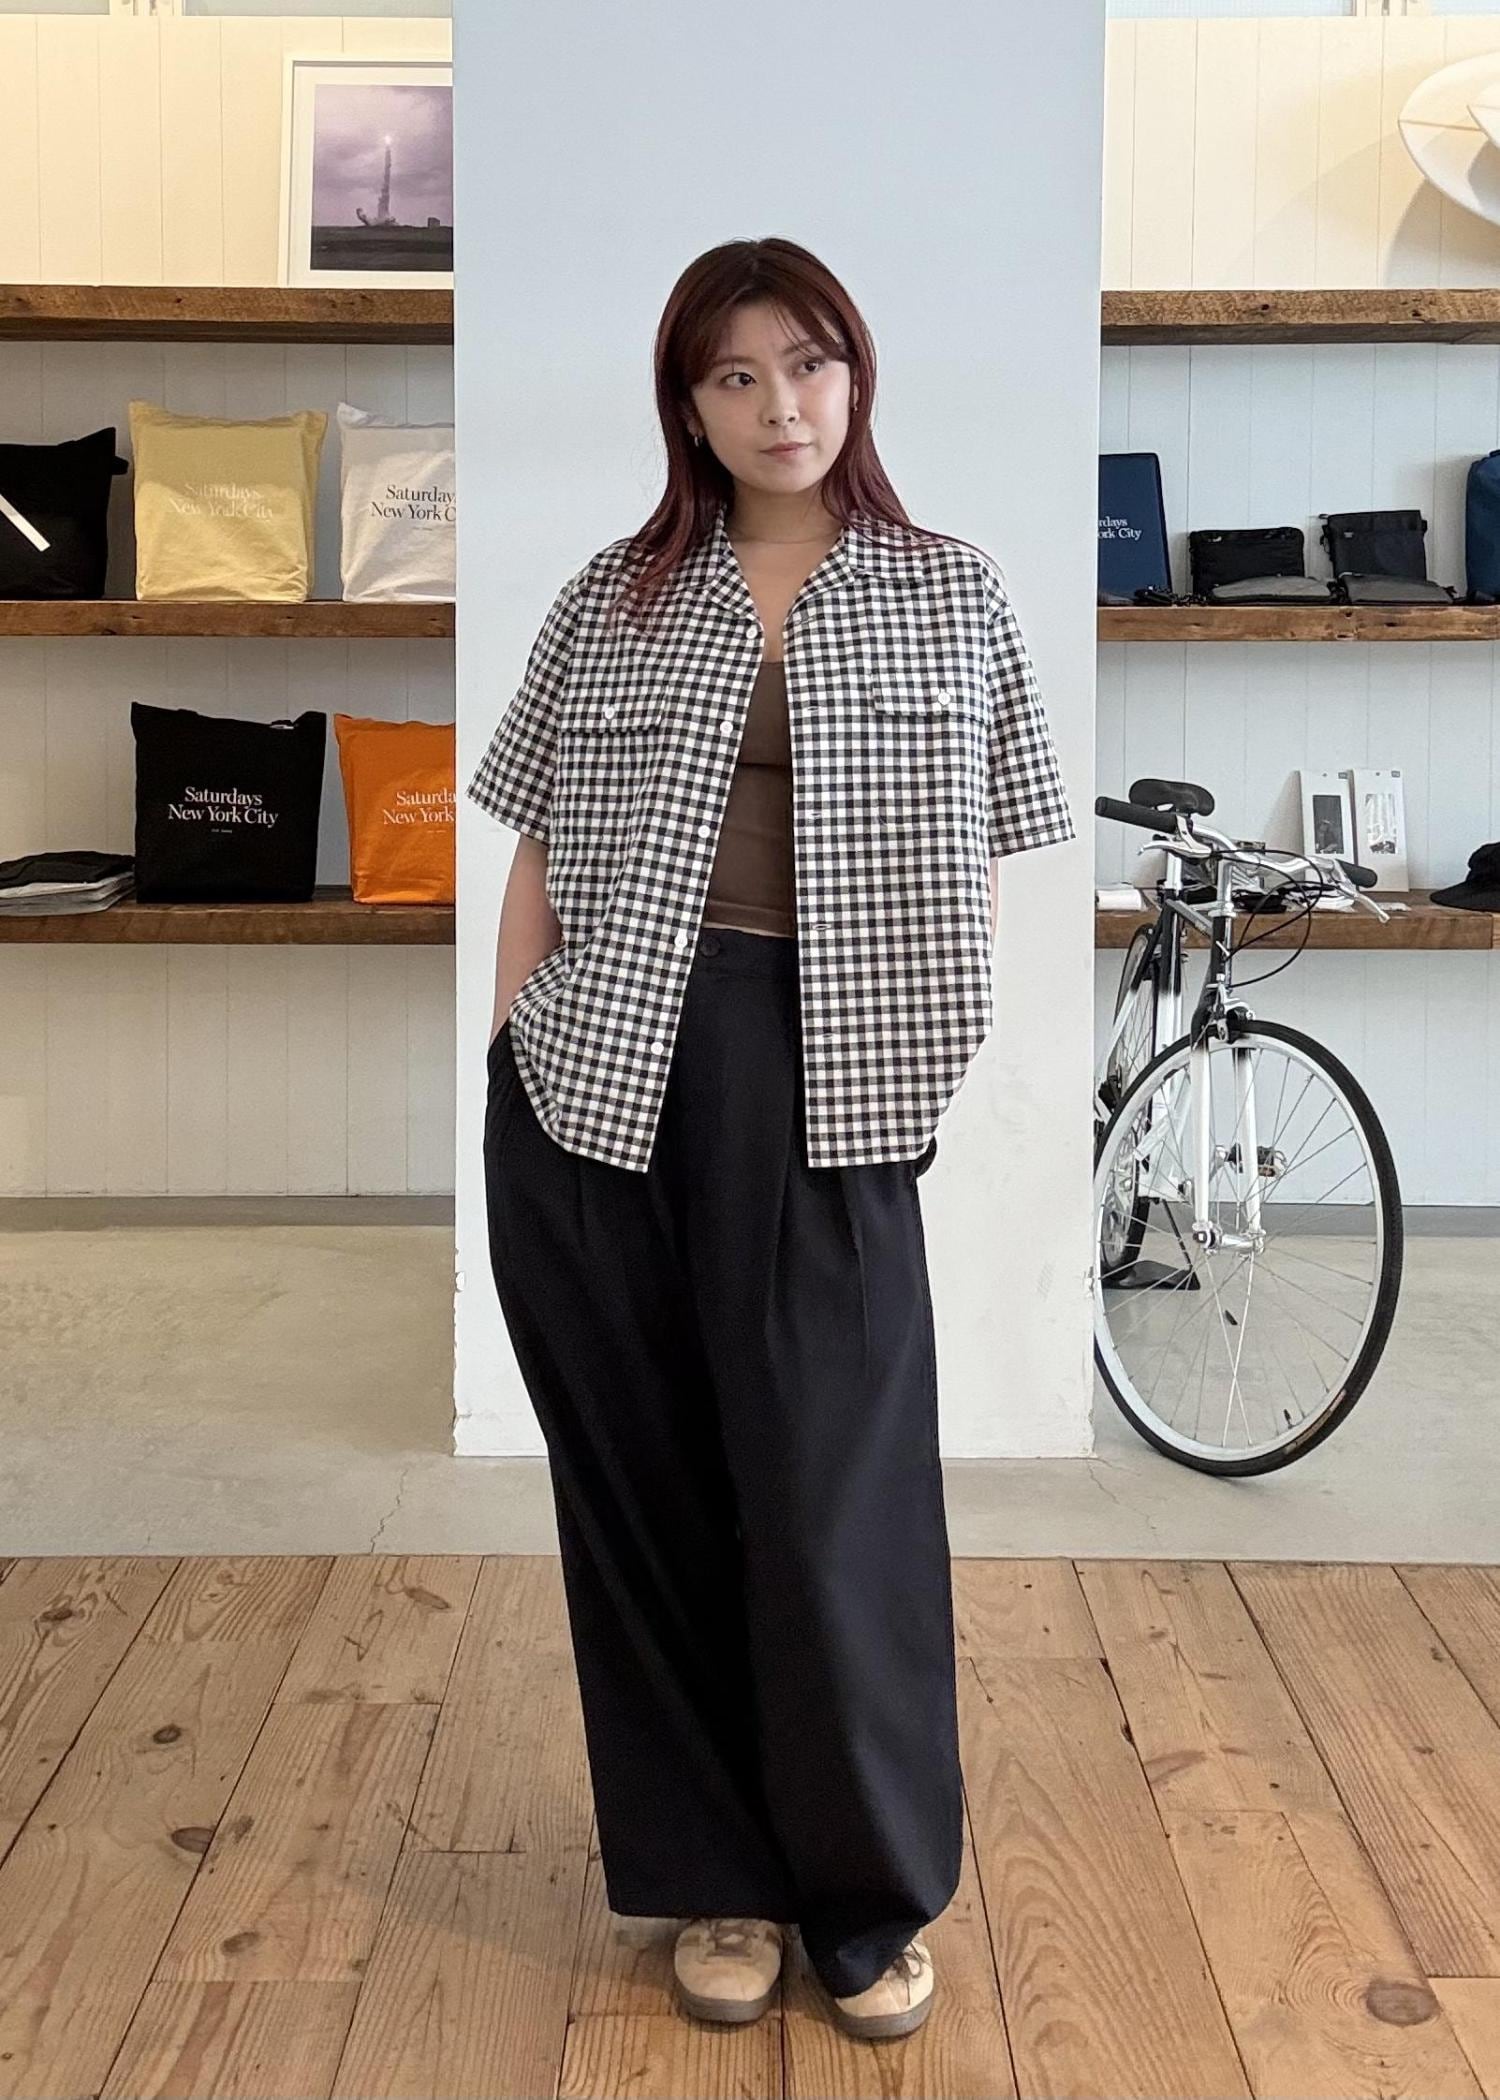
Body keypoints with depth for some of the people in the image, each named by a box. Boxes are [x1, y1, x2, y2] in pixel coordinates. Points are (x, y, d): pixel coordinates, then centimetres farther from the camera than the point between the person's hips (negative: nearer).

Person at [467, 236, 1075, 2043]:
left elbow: (983, 859, 8)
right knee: (645, 1488, 7)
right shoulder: (609, 603, 10)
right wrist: (508, 1050, 2)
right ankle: (721, 1881, 25)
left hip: (820, 1087, -1)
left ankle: (872, 1901, 20)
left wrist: (939, 1068, 1)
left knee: (835, 1492, -1)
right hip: (600, 1083, 2)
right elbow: (540, 853, 10)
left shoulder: (954, 594, 9)